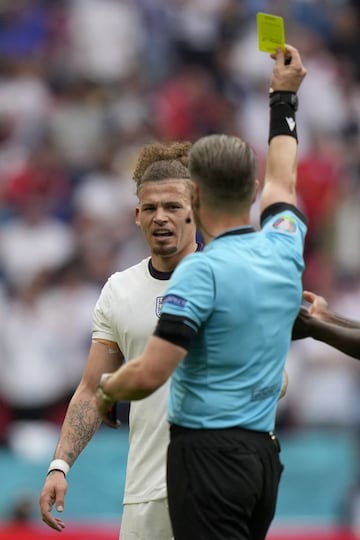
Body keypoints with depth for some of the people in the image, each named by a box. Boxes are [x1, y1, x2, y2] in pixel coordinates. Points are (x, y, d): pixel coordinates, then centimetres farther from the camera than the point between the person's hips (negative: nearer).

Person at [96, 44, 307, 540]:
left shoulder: (201, 271, -15)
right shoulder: (283, 249, 6)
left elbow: (149, 375, -20)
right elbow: (281, 185, 30)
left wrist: (108, 389, 2)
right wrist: (284, 98, 42)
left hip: (209, 455, -7)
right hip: (263, 454, 7)